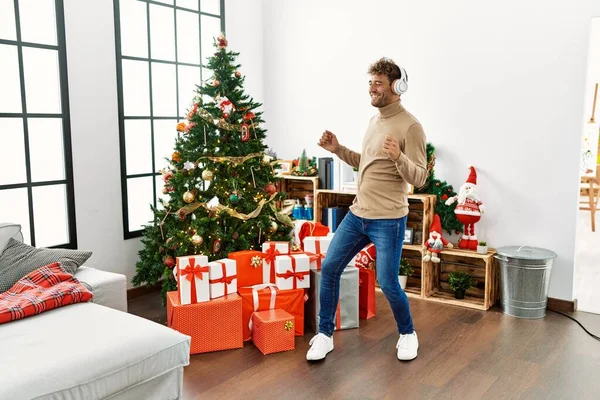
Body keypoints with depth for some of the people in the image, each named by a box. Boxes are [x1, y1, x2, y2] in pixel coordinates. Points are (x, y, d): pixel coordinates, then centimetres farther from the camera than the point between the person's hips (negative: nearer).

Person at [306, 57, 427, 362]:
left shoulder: (410, 126, -13)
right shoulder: (374, 121, 12)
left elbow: (419, 179, -16)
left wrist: (398, 157, -35)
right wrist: (337, 149, 11)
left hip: (388, 221, -7)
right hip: (357, 214, 8)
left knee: (388, 283, 0)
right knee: (329, 268, 6)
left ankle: (407, 333, 28)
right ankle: (325, 334, 20)